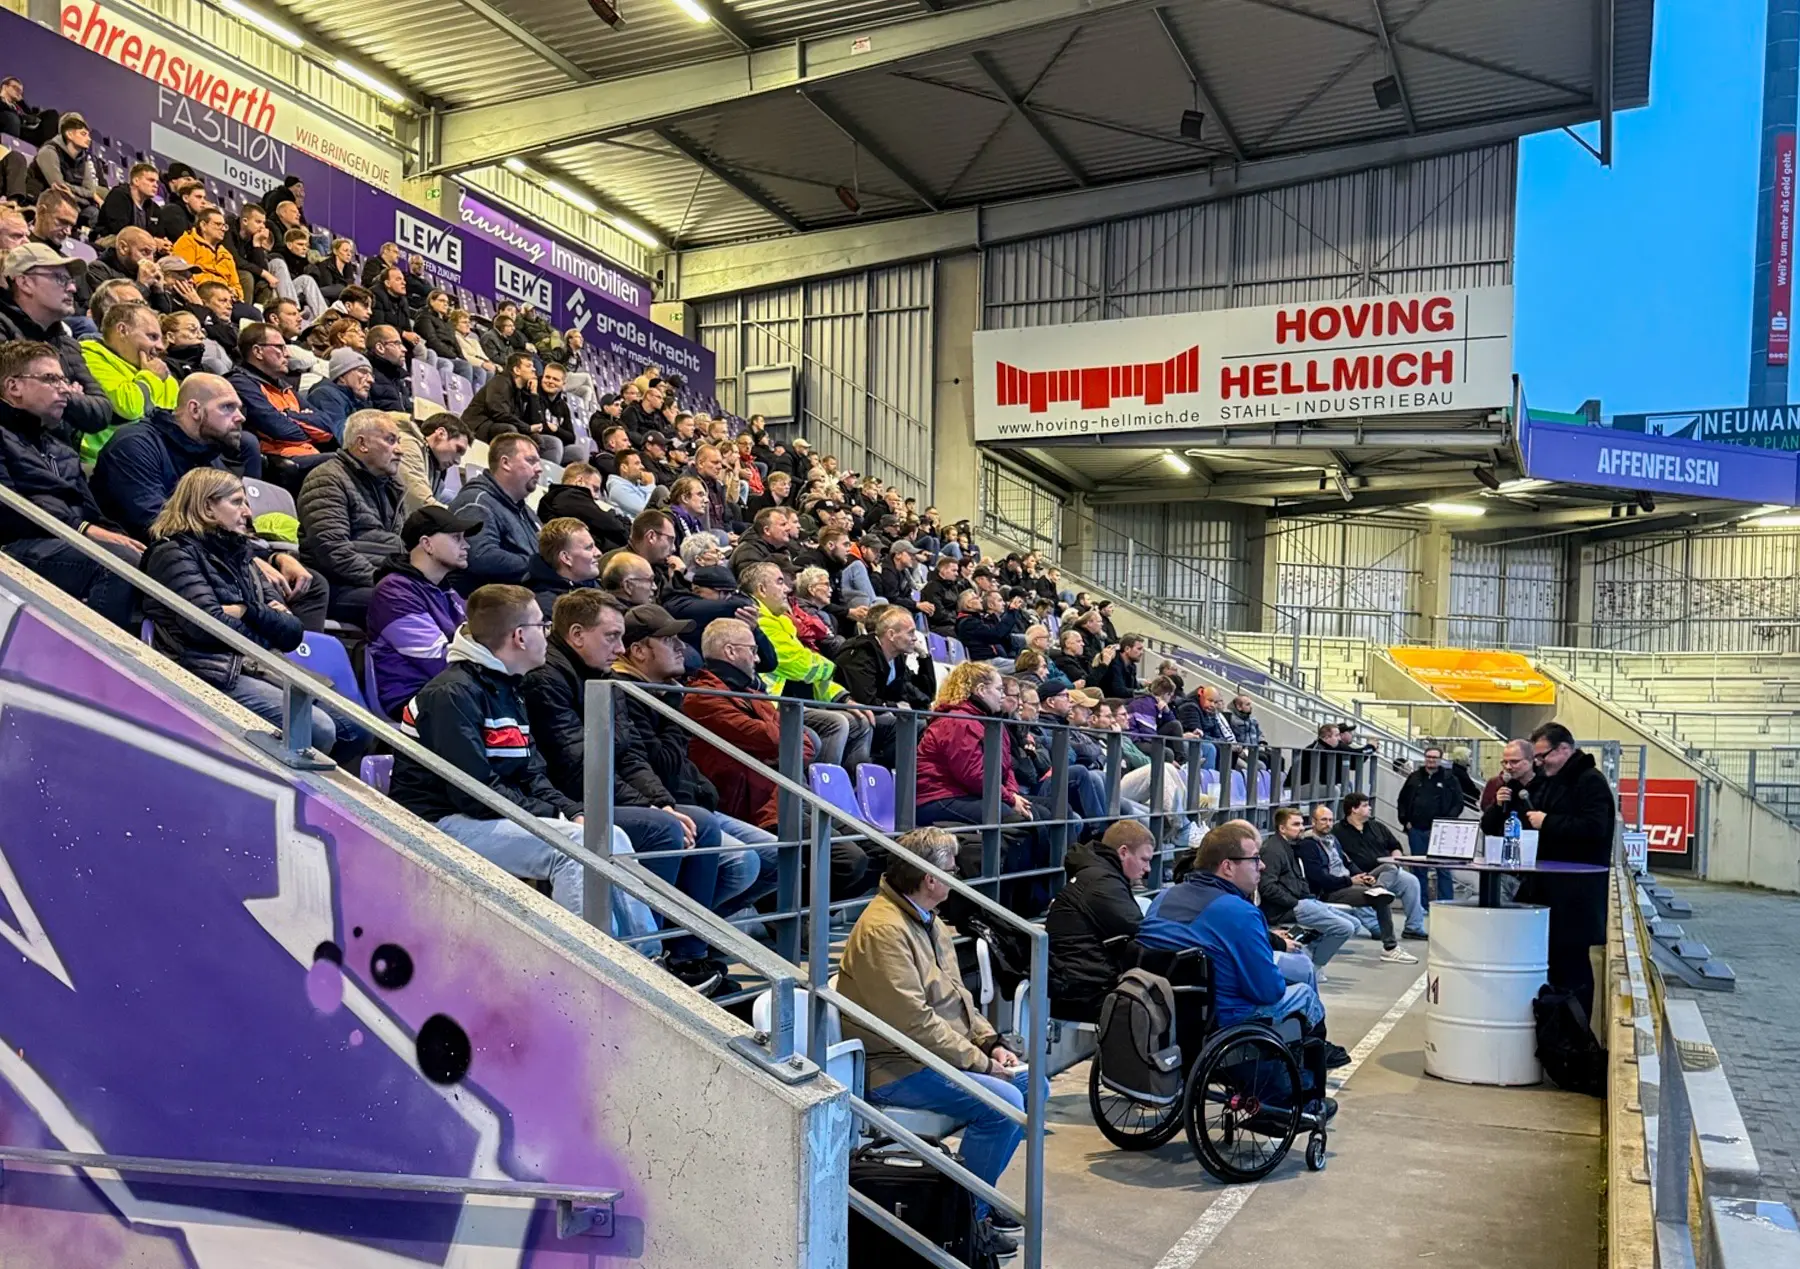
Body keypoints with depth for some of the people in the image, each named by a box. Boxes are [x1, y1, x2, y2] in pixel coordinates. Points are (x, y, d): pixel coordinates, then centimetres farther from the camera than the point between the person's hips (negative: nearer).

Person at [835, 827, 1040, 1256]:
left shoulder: (927, 919, 9)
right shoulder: (883, 929, -23)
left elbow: (956, 994, 15)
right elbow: (914, 1022, -26)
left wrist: (991, 1043, 1)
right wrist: (979, 1062, -19)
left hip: (940, 1052, 10)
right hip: (895, 1067, -10)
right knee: (1003, 1103, -23)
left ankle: (979, 1190, 18)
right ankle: (966, 1216, -6)